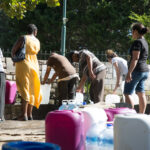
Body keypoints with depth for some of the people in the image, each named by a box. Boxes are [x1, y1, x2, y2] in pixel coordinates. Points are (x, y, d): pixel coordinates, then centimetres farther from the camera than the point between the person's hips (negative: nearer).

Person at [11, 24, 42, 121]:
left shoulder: (23, 38, -7)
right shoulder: (37, 41, 9)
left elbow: (13, 50, -3)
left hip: (24, 65, -5)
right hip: (34, 66, 5)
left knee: (24, 89, -8)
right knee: (31, 90, 11)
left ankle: (24, 115, -14)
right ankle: (29, 114, 14)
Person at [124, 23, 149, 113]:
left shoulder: (137, 42, -14)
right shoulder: (145, 42, 15)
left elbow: (135, 58, -21)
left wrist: (129, 72, -22)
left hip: (137, 70, -10)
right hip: (145, 70, 10)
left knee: (127, 93, -6)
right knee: (141, 94, 11)